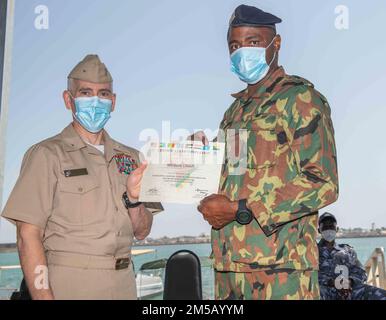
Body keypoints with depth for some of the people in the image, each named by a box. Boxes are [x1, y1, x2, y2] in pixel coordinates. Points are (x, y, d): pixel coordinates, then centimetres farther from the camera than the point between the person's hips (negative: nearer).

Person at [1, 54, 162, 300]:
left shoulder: (130, 157, 8)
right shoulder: (47, 154, -6)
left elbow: (142, 232, 8)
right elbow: (28, 236, -11)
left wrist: (133, 198, -10)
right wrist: (44, 295, -19)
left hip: (124, 283, 5)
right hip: (69, 285, -4)